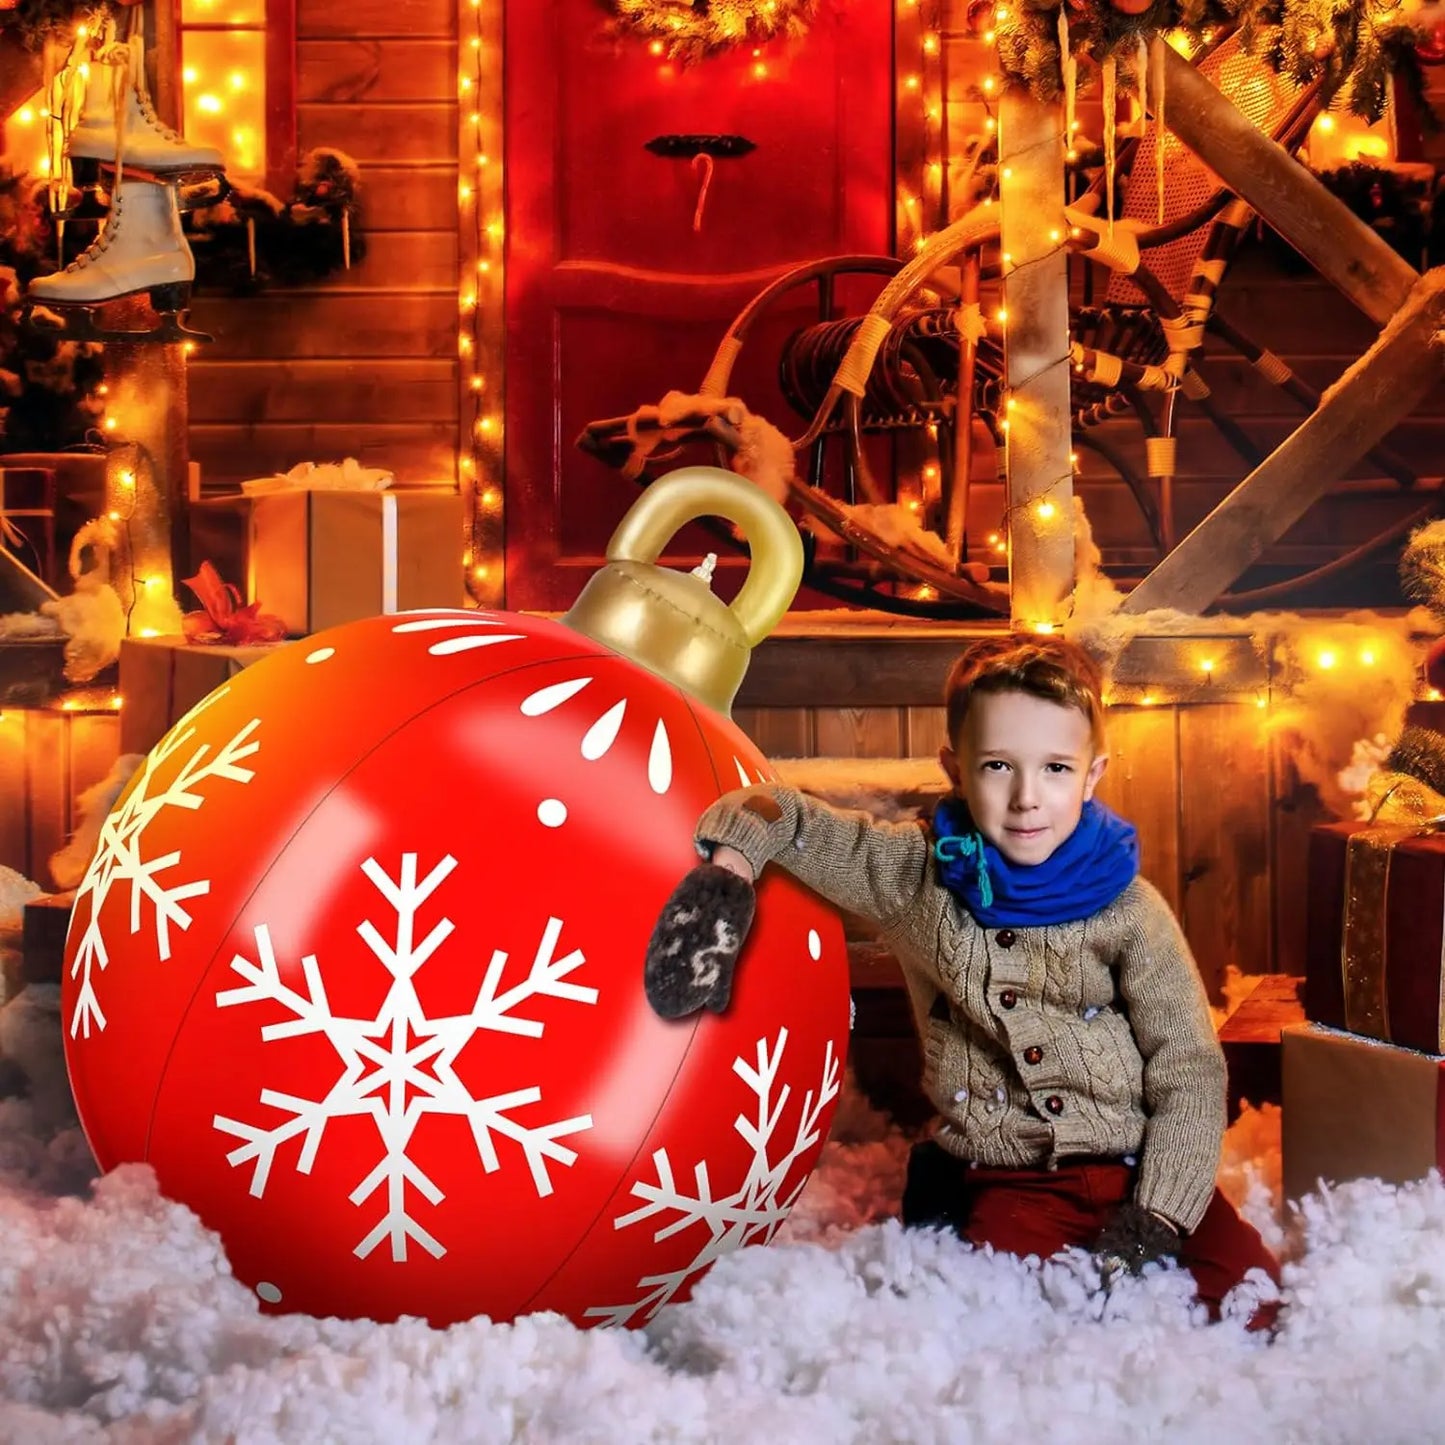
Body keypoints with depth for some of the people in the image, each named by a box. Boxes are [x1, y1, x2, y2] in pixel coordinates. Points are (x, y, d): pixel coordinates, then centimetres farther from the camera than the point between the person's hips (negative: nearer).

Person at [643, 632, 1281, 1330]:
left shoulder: (1128, 908, -1)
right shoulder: (914, 878, 0)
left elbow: (1190, 1069, -2)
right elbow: (779, 813, 7)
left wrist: (1155, 1218, -14)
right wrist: (727, 869, -15)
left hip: (1136, 1166, 1)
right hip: (1010, 1184, -1)